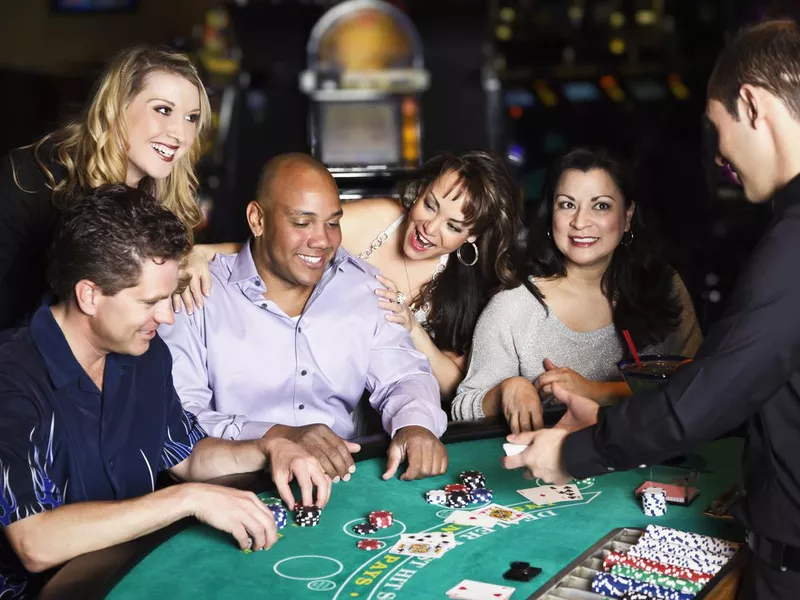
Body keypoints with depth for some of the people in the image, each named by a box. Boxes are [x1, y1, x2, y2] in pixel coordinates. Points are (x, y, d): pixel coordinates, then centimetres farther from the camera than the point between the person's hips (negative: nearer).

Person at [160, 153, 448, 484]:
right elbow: (174, 417, -13)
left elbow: (402, 377, 6)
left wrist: (415, 423, -17)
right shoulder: (199, 296, -7)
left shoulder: (363, 286, 8)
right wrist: (275, 437, -26)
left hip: (348, 481, 5)